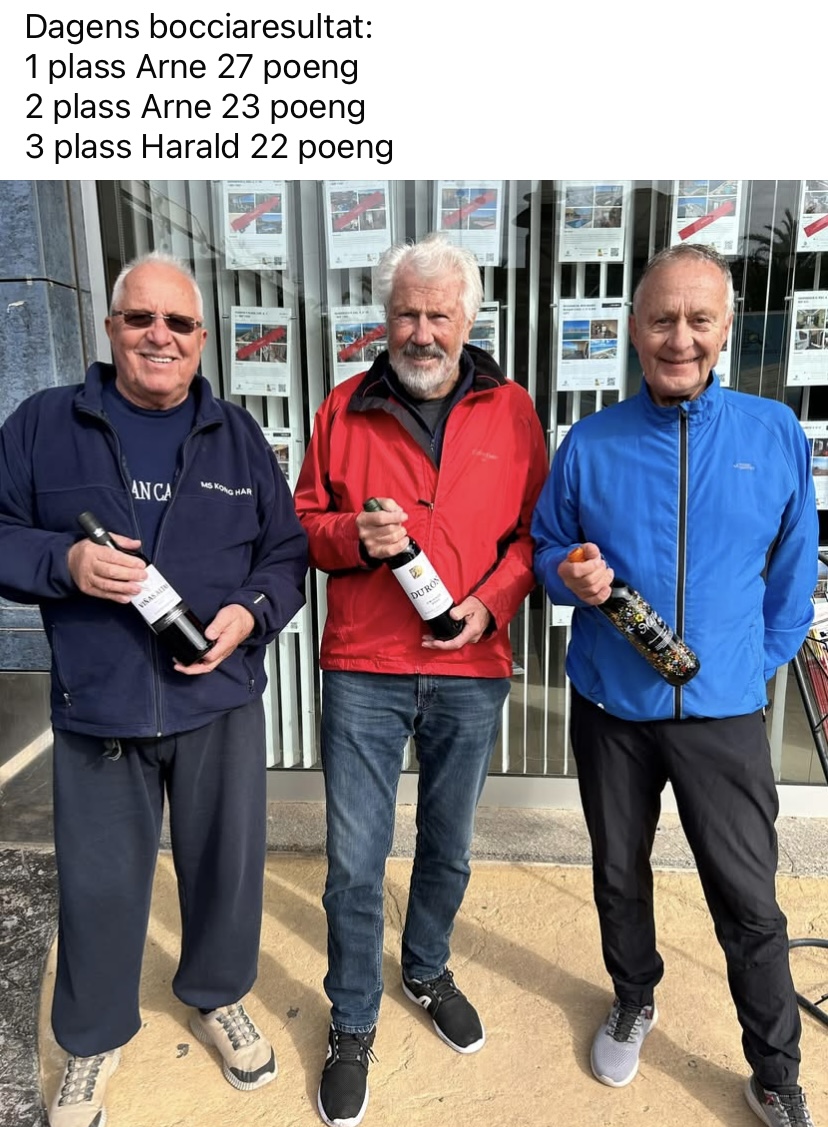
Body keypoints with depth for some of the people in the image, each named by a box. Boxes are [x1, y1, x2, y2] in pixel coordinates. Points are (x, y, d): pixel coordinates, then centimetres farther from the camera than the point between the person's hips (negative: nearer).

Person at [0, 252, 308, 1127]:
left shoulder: (238, 436, 6)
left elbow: (287, 552, 7)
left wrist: (252, 610, -11)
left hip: (220, 700, 2)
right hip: (95, 708, -1)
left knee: (228, 867, 16)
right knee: (98, 887, 14)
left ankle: (216, 997, 46)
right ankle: (92, 1041, 41)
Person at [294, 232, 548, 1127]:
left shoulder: (511, 411, 3)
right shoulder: (345, 407, 2)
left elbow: (533, 528, 4)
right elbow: (305, 518, 6)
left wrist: (490, 601, -11)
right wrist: (353, 535, -15)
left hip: (469, 670, 1)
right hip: (362, 671, -1)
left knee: (448, 848, 19)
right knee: (354, 860, 7)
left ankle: (427, 969, 47)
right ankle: (352, 1024, 31)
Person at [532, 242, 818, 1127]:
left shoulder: (775, 434, -3)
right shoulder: (590, 443, -3)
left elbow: (793, 569, 5)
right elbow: (546, 546, 5)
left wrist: (757, 663, 4)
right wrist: (570, 574, -16)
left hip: (723, 710, -1)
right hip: (610, 705, 1)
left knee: (749, 900, 8)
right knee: (618, 872, 20)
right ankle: (633, 1001, 48)